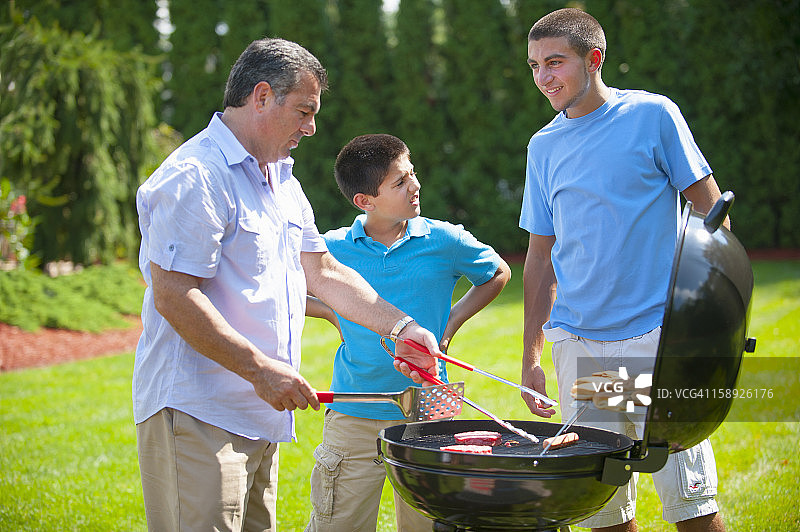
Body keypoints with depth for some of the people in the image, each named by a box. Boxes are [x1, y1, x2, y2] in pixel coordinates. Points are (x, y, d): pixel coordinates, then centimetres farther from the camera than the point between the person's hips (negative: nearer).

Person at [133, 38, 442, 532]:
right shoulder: (194, 177, -14)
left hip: (260, 416, 10)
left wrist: (400, 326, 10)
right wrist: (260, 368, -22)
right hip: (196, 417, -10)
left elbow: (324, 271, 21)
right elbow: (173, 297, -21)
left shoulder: (282, 182, 19)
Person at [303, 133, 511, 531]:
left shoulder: (445, 241, -4)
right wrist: (335, 316, 0)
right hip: (353, 416, -1)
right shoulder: (332, 249, -5)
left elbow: (497, 274, 15)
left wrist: (451, 322, 4)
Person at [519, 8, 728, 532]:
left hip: (658, 335, -4)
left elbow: (710, 208, 0)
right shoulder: (544, 146, 12)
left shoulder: (651, 115, -1)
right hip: (578, 344, 4)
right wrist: (530, 356, 15)